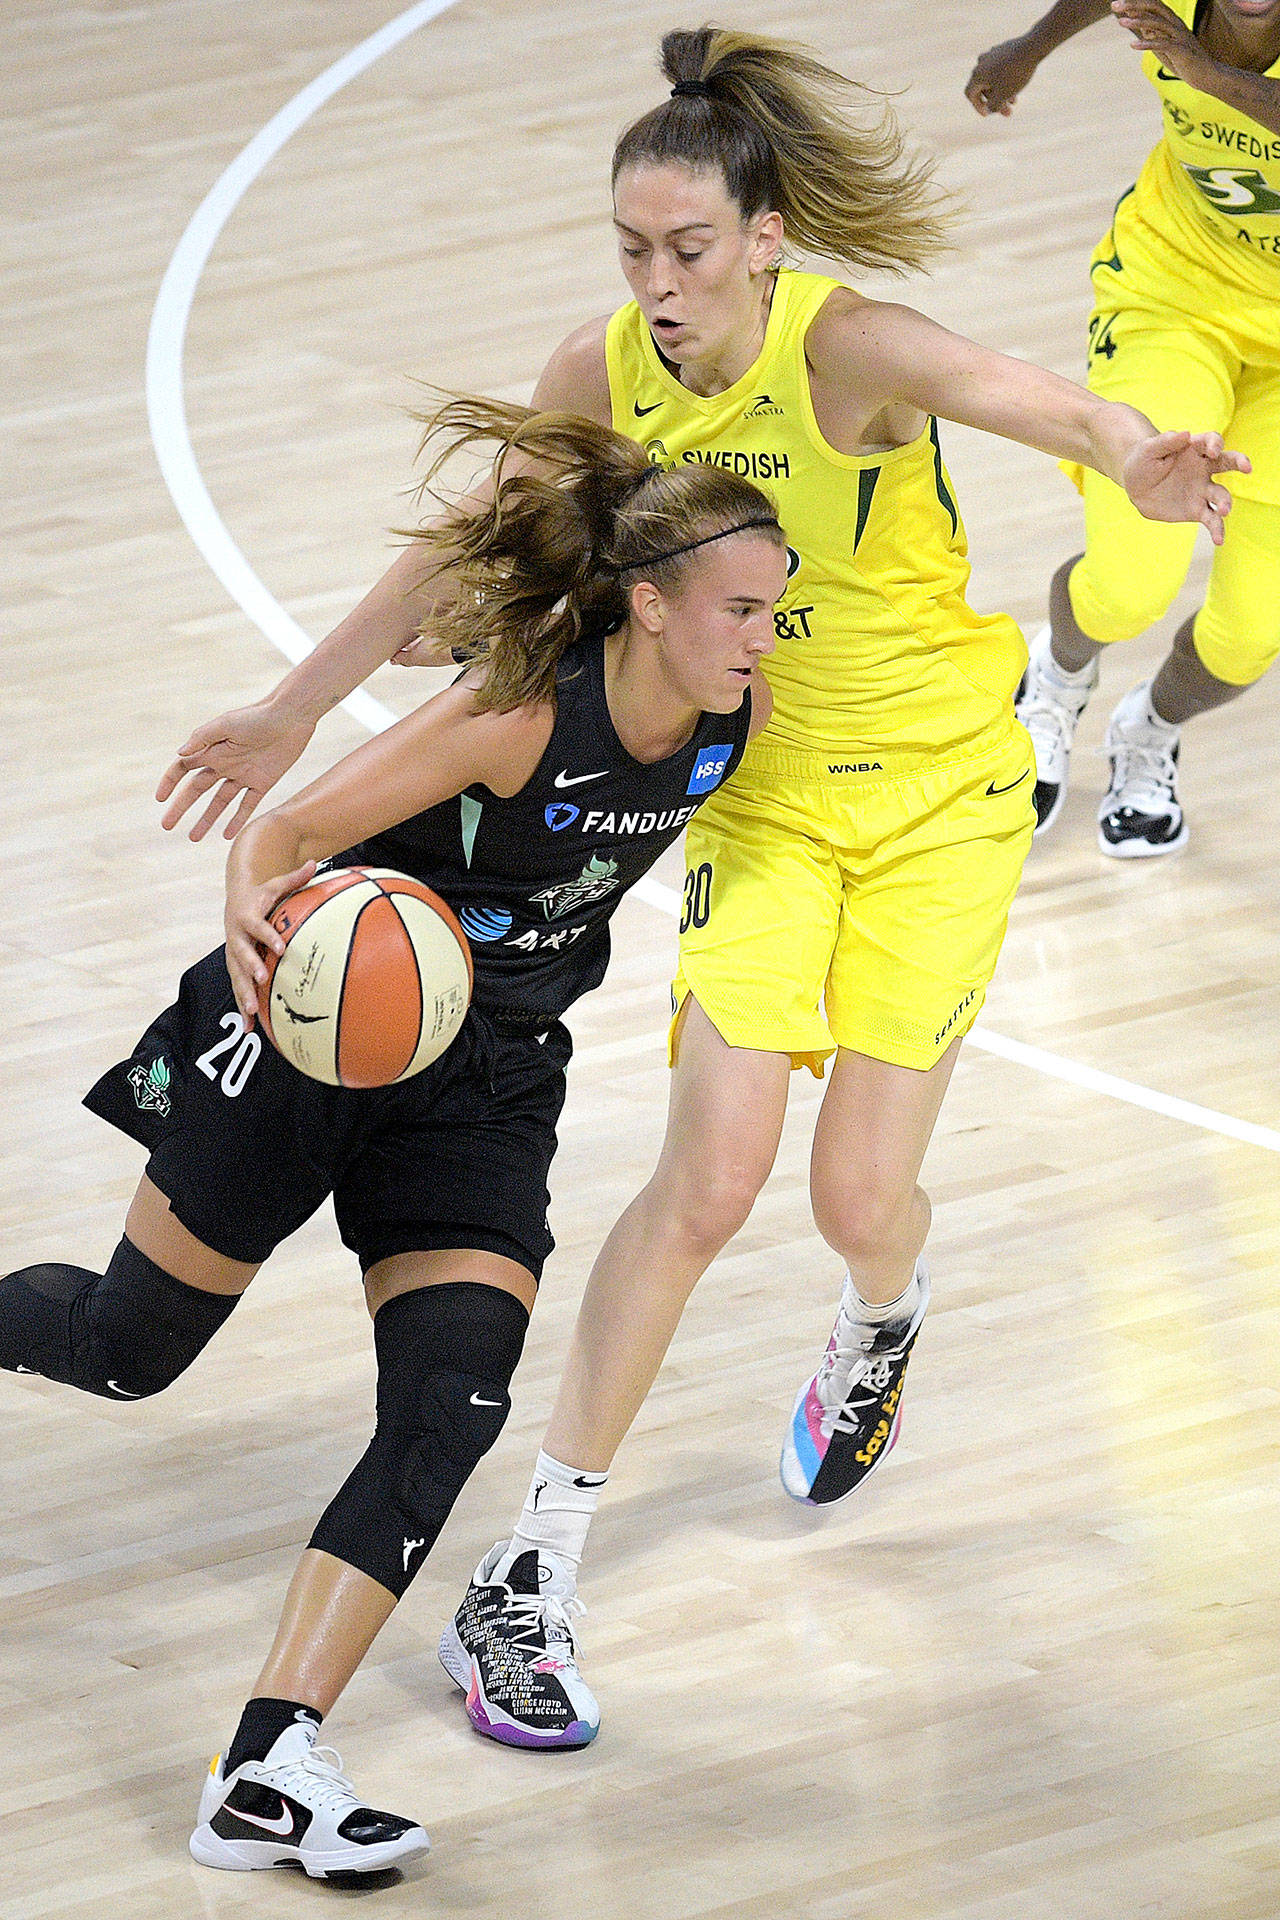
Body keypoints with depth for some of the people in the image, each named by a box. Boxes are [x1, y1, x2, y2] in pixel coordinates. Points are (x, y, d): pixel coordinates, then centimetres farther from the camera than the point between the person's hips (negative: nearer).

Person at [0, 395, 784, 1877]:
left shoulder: (732, 724, -9)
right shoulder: (520, 711, -27)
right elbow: (291, 835, -25)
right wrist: (256, 913, -42)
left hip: (485, 1084, 5)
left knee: (452, 1407, -14)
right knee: (127, 1345, 6)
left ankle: (269, 1769, -17)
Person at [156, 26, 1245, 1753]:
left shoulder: (845, 348, -25)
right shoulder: (608, 375, -10)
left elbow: (1043, 403, -46)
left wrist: (1139, 459, -68)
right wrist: (299, 708, 9)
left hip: (943, 790, -3)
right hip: (763, 792, 3)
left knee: (863, 1197, -2)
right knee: (709, 1179, -11)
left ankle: (878, 1334, 40)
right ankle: (530, 1584, -5)